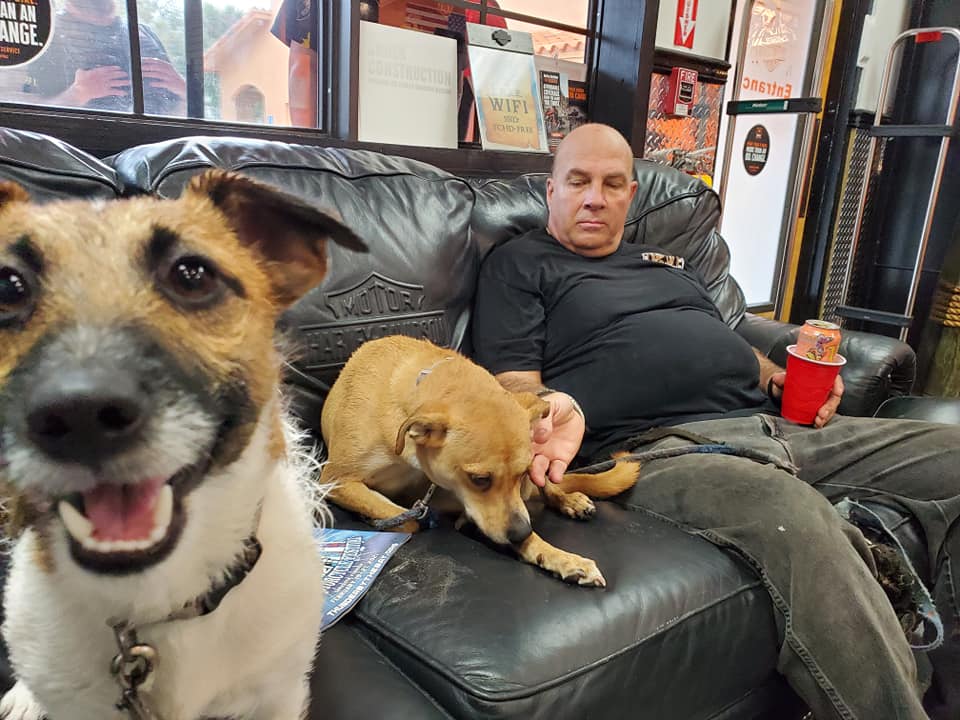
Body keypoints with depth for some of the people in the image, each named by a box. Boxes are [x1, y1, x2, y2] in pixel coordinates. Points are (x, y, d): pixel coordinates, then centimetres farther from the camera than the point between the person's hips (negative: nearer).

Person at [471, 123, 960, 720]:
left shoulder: (669, 262, 31)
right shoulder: (520, 266, 10)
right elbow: (513, 383, -1)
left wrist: (778, 378, 14)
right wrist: (562, 408, -25)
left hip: (769, 424, 8)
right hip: (657, 447, -8)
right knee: (795, 515, -38)